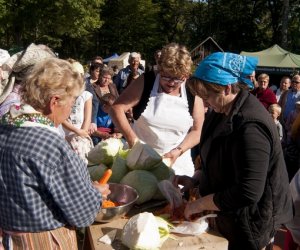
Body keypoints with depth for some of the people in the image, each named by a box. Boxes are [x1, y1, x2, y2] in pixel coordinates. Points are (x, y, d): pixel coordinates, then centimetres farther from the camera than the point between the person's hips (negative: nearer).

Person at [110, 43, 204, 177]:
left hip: (177, 163, 1)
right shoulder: (145, 82, -8)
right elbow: (117, 108, -13)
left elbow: (197, 131, -1)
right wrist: (132, 139, -23)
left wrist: (178, 151, -16)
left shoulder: (193, 93, -5)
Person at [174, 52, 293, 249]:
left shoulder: (250, 127, -31)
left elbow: (247, 193, -32)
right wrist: (195, 180, 1)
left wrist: (199, 205, -22)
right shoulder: (225, 111, 0)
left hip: (250, 224, -8)